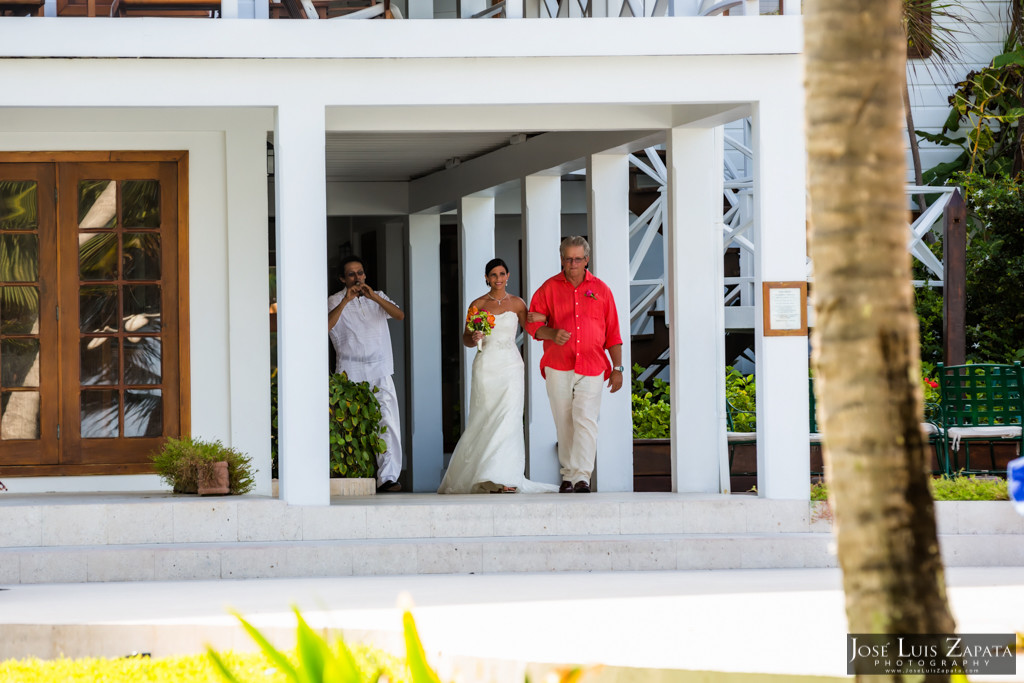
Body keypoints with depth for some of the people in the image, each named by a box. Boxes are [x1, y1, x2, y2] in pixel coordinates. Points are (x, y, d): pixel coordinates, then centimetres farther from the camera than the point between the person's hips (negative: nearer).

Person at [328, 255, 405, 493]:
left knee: (388, 424, -13)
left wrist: (374, 297, -13)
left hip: (379, 372, 2)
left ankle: (387, 478, -19)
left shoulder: (378, 297, 17)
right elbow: (325, 326, -12)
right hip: (350, 373, -2)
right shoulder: (335, 301, 7)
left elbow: (400, 315, -1)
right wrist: (346, 301, -18)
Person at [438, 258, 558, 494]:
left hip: (510, 366, 1)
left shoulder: (517, 303, 8)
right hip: (486, 365, -1)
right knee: (486, 420, -4)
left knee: (508, 420, -8)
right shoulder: (478, 305, 5)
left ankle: (504, 477, -9)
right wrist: (474, 338, -14)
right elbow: (466, 338, 8)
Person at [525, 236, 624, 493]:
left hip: (591, 367, -1)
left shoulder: (600, 290, 10)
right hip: (558, 367, 1)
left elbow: (612, 333, 12)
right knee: (564, 423, 5)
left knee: (586, 419, -15)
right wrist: (551, 334, -15)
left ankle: (582, 477, -21)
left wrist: (617, 368, 7)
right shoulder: (549, 288, 8)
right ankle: (568, 475, 15)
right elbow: (532, 323, 6)